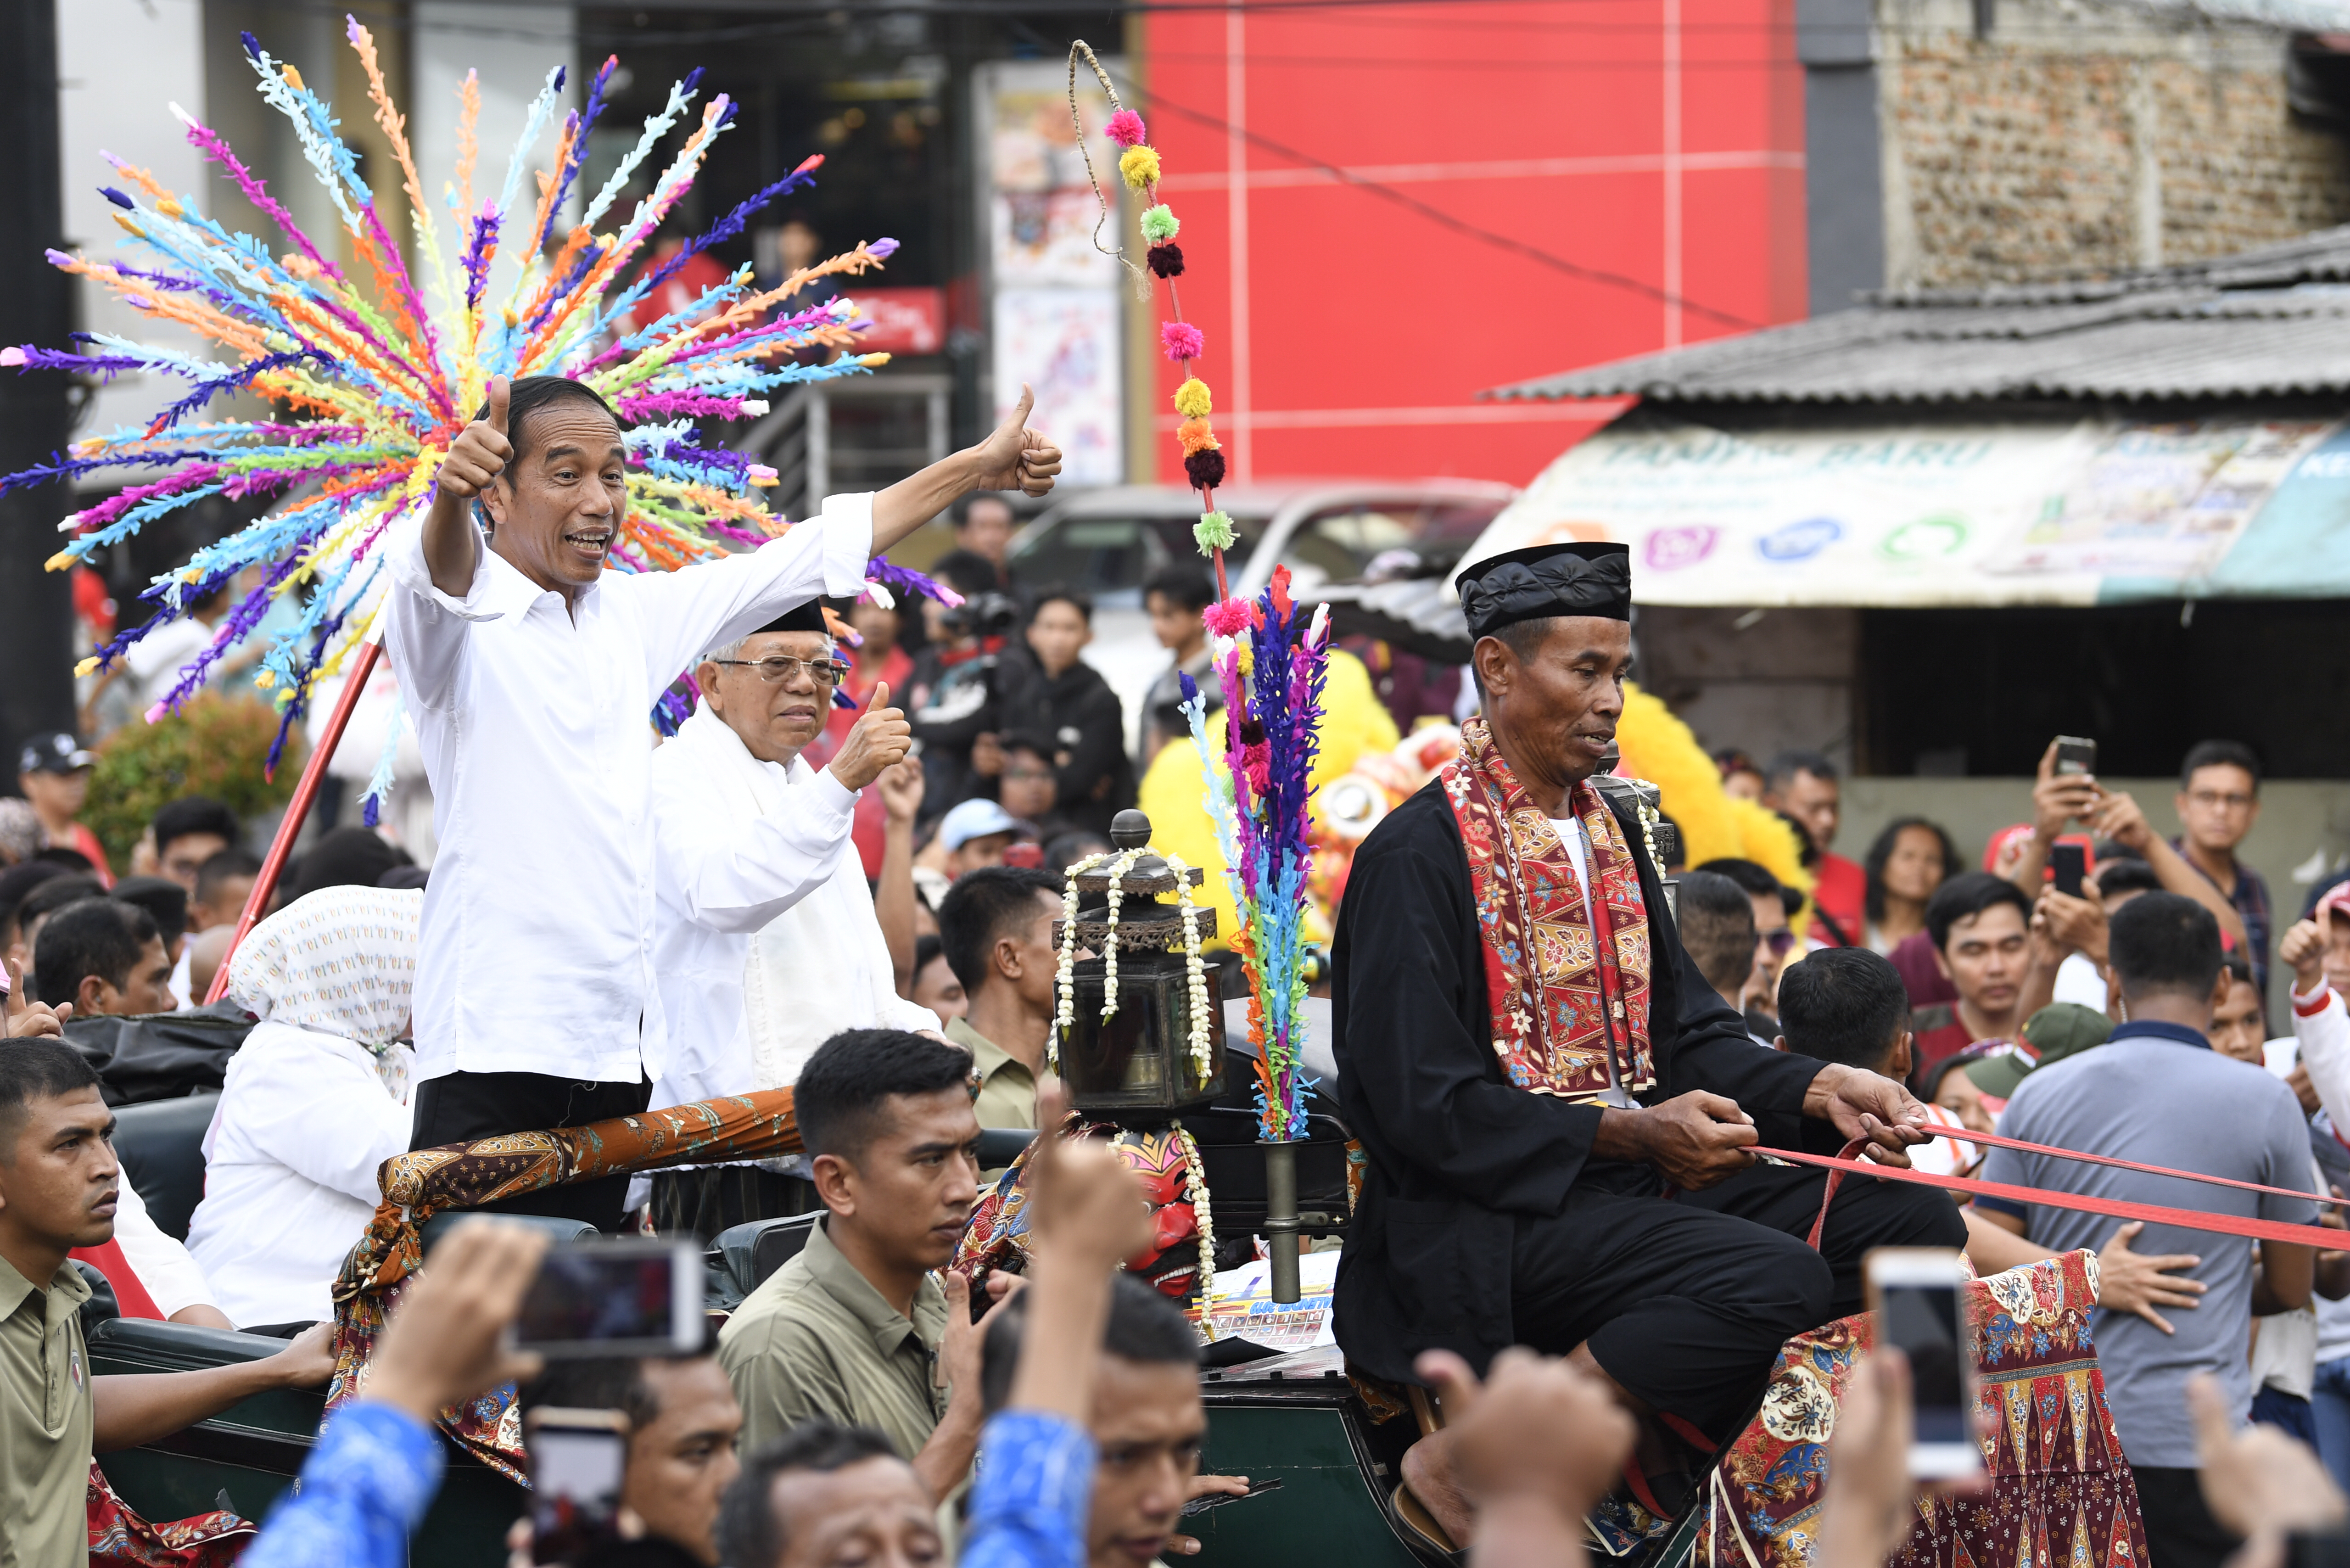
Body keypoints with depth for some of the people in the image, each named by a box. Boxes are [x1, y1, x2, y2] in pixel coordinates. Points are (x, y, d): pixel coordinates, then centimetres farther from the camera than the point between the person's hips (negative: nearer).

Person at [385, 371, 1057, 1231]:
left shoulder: (635, 613, 17)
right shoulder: (457, 616, -3)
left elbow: (814, 554, 24)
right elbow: (438, 571, -27)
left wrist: (975, 468, 25)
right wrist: (451, 491, -50)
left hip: (621, 1053, 7)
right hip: (493, 1049, -7)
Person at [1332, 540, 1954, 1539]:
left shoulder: (1611, 834, 17)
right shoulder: (1417, 855, -9)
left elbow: (1690, 1033, 16)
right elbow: (1426, 1108, -15)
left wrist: (1817, 1088, -3)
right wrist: (1628, 1134, -20)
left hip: (1630, 1187, 8)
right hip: (1489, 1217, -8)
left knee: (1916, 1225, -6)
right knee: (1776, 1279, -30)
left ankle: (1654, 1457, -9)